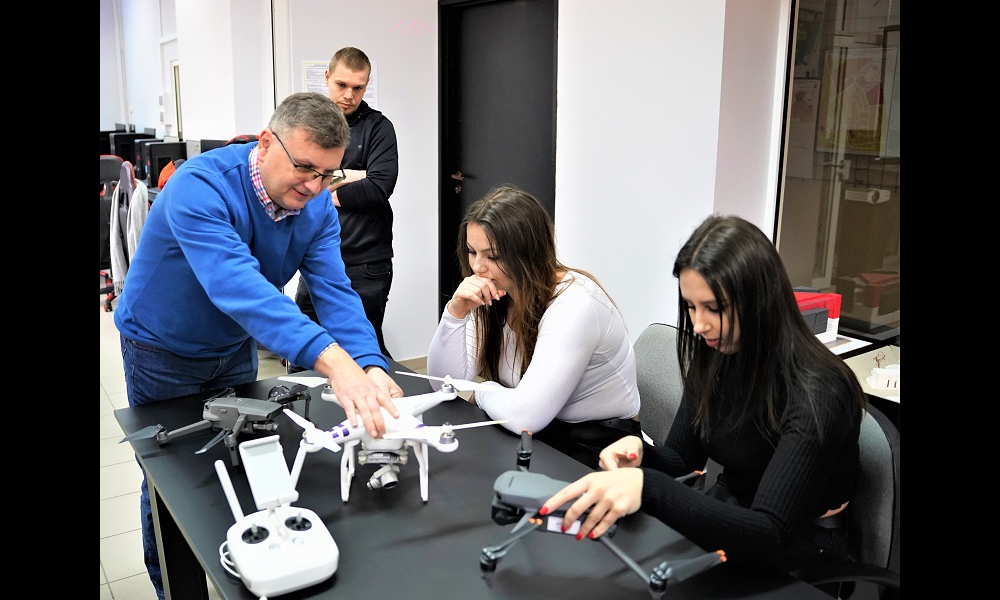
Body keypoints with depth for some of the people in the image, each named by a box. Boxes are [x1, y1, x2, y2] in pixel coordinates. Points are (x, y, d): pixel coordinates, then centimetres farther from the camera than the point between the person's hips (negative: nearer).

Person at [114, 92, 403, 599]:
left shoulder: (318, 206, -16)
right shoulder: (200, 186, -35)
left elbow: (333, 290, -25)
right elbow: (236, 284, -50)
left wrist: (370, 365, -44)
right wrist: (332, 361, -62)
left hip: (234, 350, 5)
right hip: (162, 351, -5)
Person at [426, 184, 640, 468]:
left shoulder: (574, 303, -25)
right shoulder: (494, 295, -2)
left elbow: (524, 416, -31)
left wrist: (484, 393, -10)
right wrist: (456, 311, -17)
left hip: (594, 449, -6)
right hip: (538, 433, 7)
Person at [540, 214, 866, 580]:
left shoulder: (818, 392, -27)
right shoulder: (712, 358, -6)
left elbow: (767, 536, -35)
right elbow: (681, 458, 5)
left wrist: (648, 488, -49)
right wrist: (640, 454, -19)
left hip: (795, 557, -5)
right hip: (723, 522, 6)